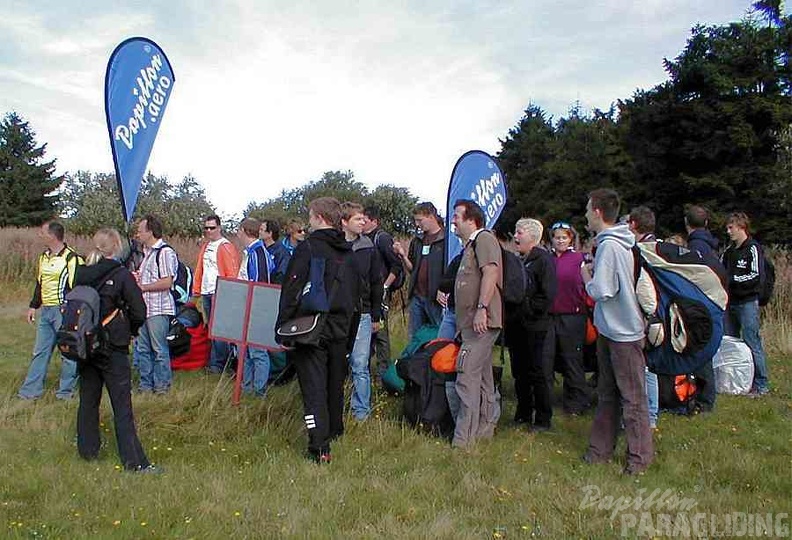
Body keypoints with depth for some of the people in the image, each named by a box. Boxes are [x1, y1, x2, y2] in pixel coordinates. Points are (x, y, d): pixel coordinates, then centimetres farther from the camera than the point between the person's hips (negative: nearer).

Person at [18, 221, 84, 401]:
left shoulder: (72, 258, -11)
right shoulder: (44, 257, 14)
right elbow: (39, 283, 23)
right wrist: (33, 306, 20)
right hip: (45, 310, 8)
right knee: (40, 351, 11)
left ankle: (66, 390, 13)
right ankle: (31, 389, 18)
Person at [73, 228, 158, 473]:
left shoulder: (80, 274, 1)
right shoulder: (121, 275, -13)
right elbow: (139, 312, -14)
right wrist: (130, 331, 4)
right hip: (112, 349, -5)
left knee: (88, 399, 19)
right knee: (122, 406, -2)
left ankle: (88, 448, 32)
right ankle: (134, 461, 0)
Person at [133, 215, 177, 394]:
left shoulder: (165, 252, -14)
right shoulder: (147, 252, 17)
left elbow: (167, 282, -20)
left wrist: (142, 287, -13)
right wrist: (137, 277, 7)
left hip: (159, 309, -9)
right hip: (144, 307, 10)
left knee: (159, 349, -1)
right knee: (142, 347, 14)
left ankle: (162, 386, 10)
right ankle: (145, 384, 24)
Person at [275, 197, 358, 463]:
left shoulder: (308, 247, -11)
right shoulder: (348, 253, 10)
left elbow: (292, 292, -14)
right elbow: (355, 292, 17)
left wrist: (282, 328, -9)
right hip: (340, 331, 6)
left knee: (313, 387, -4)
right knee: (335, 384, 20)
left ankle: (319, 448, -7)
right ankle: (335, 431, 36)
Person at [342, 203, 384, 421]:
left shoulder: (368, 248, 5)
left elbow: (376, 283, 10)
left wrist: (376, 316, 9)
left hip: (361, 314, 1)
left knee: (360, 366, 4)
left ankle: (361, 411, 16)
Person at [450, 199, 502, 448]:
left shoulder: (484, 238, -7)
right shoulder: (470, 245, 23)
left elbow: (491, 272, -21)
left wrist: (482, 308, -29)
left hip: (481, 322, -11)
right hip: (473, 323, 11)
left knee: (467, 377, -12)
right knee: (483, 378, 15)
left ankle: (463, 439, -8)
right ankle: (485, 429, 25)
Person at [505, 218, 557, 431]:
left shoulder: (544, 259, -10)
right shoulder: (517, 260, 15)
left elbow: (548, 296, -16)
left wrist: (526, 310, -16)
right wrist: (509, 314, 8)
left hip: (535, 327, -8)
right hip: (516, 327, 8)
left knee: (539, 374, 0)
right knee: (520, 372, 15)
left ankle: (543, 419, 11)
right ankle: (523, 414, 27)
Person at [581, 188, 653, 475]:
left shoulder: (609, 246, -19)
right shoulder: (615, 242, 10)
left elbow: (602, 291, -22)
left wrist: (586, 276, -6)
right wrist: (594, 273, 5)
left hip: (624, 333, -10)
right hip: (610, 330, 10)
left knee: (632, 398, 2)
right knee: (607, 394, 17)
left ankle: (640, 456, 13)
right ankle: (601, 449, 27)